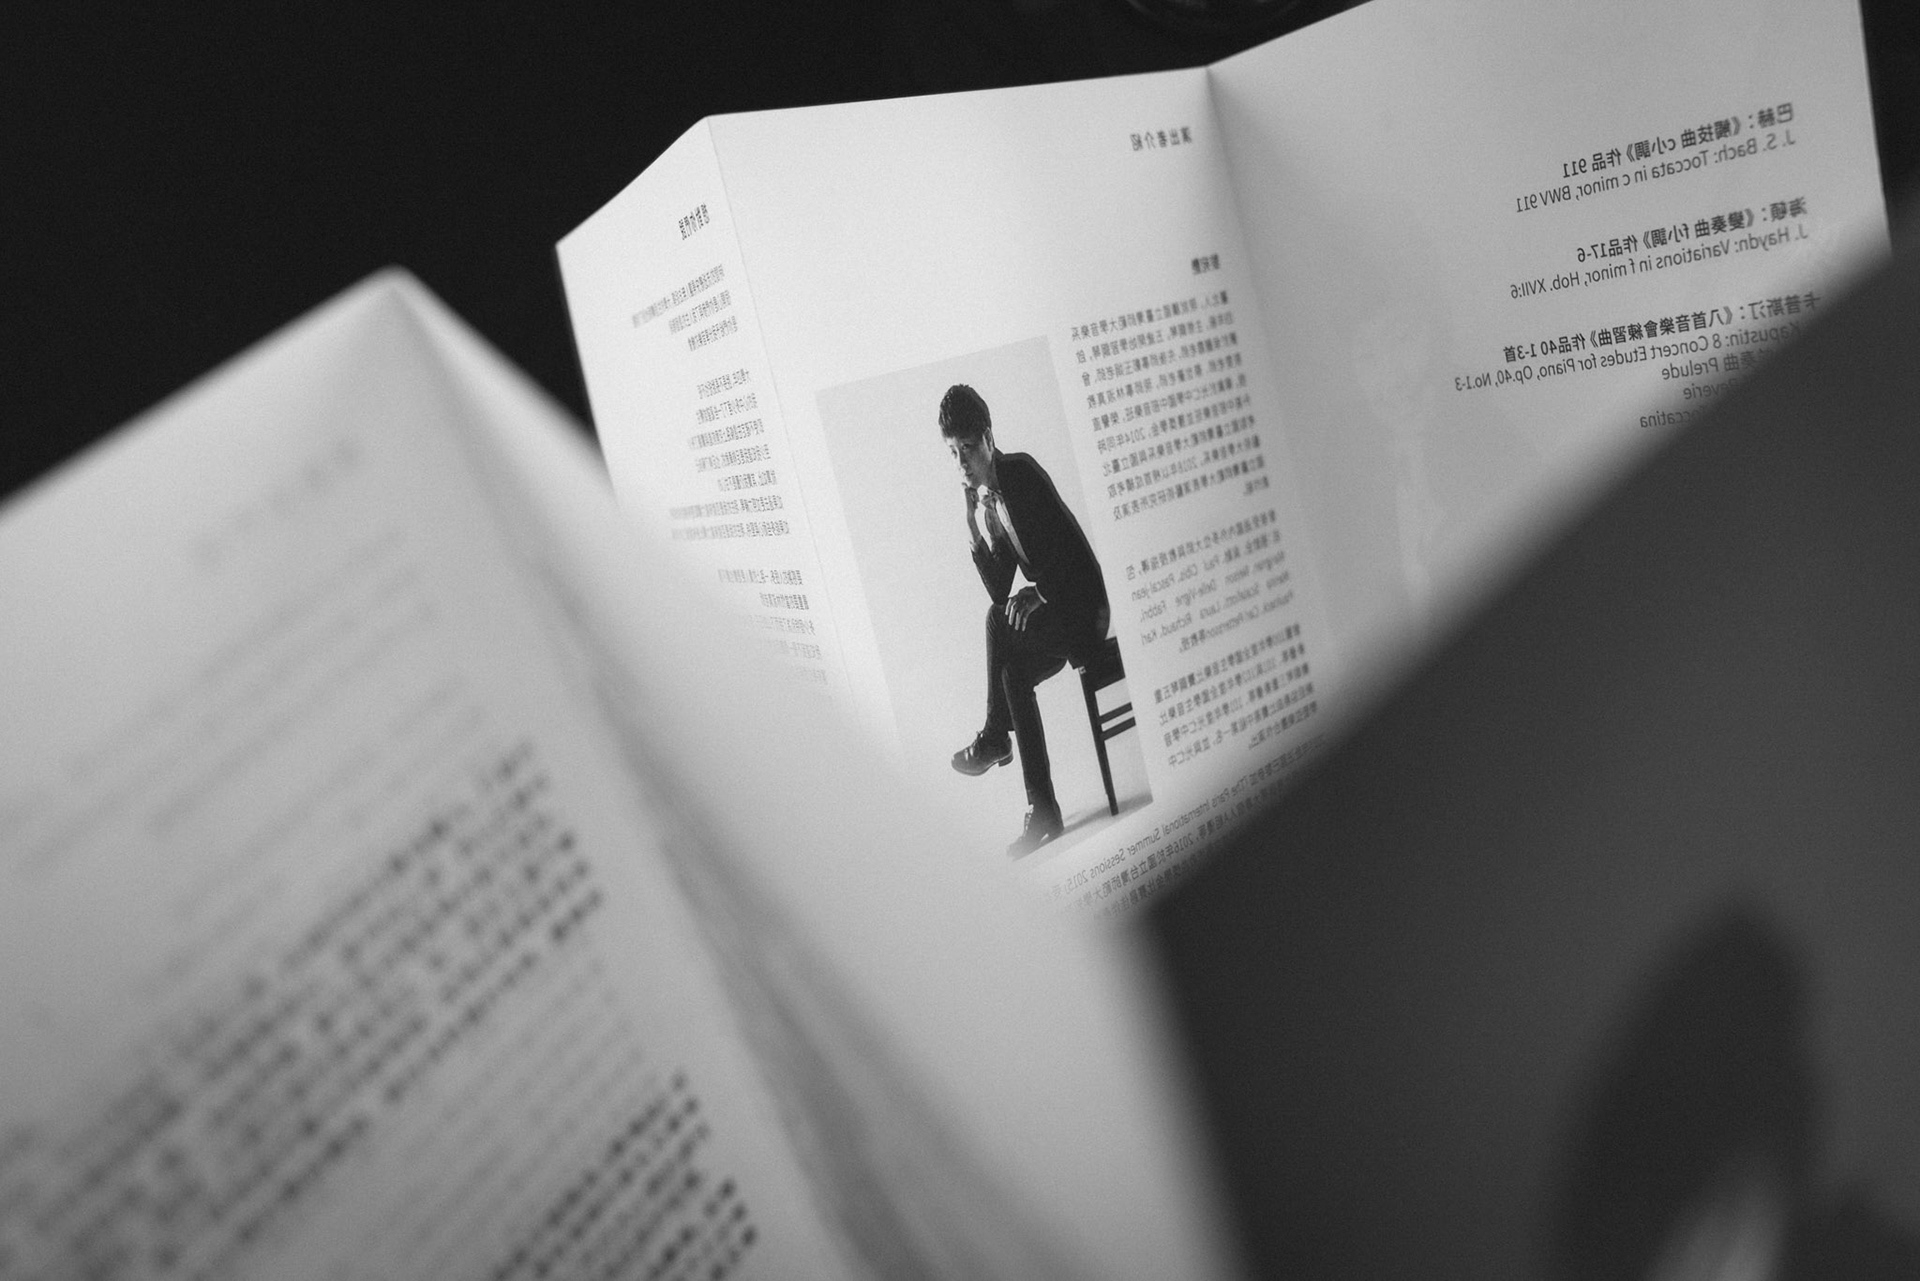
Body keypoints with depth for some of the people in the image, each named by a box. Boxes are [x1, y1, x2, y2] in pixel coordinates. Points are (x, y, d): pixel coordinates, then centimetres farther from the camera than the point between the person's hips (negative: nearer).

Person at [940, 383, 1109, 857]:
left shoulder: (1023, 472, -12)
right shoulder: (974, 503, 8)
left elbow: (1067, 541, -17)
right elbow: (999, 590, 7)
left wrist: (1038, 592, -24)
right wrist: (1011, 601, -14)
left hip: (1081, 603, -8)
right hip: (1042, 609, 8)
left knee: (998, 619, -26)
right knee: (1013, 672, -9)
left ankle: (995, 737, -13)